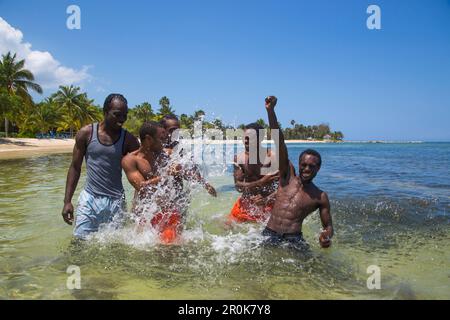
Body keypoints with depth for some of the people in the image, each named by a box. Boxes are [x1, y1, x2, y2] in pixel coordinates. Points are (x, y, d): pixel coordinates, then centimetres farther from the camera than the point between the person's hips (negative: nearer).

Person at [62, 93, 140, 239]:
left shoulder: (128, 139, -1)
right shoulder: (86, 133, -1)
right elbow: (75, 167, 5)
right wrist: (67, 201, 1)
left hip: (115, 201, 0)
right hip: (89, 198, 0)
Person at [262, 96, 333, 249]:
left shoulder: (320, 197, 7)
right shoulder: (288, 176, 7)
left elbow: (328, 225, 13)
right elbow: (279, 142, -2)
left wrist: (327, 236, -14)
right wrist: (270, 110, -8)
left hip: (293, 239, 0)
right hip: (269, 235, 0)